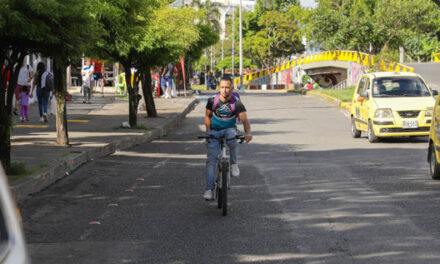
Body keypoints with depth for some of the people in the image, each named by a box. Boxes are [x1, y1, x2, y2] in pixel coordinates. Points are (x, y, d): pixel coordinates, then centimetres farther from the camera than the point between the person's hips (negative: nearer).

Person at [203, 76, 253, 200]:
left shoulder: (236, 103, -17)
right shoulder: (213, 101, -13)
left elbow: (245, 120, -22)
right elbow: (208, 116, 4)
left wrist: (248, 133, -40)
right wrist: (208, 131, -8)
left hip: (229, 129, -1)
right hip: (214, 131, 1)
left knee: (233, 142, -37)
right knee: (211, 159, -13)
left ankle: (234, 164, -10)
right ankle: (209, 189, -13)